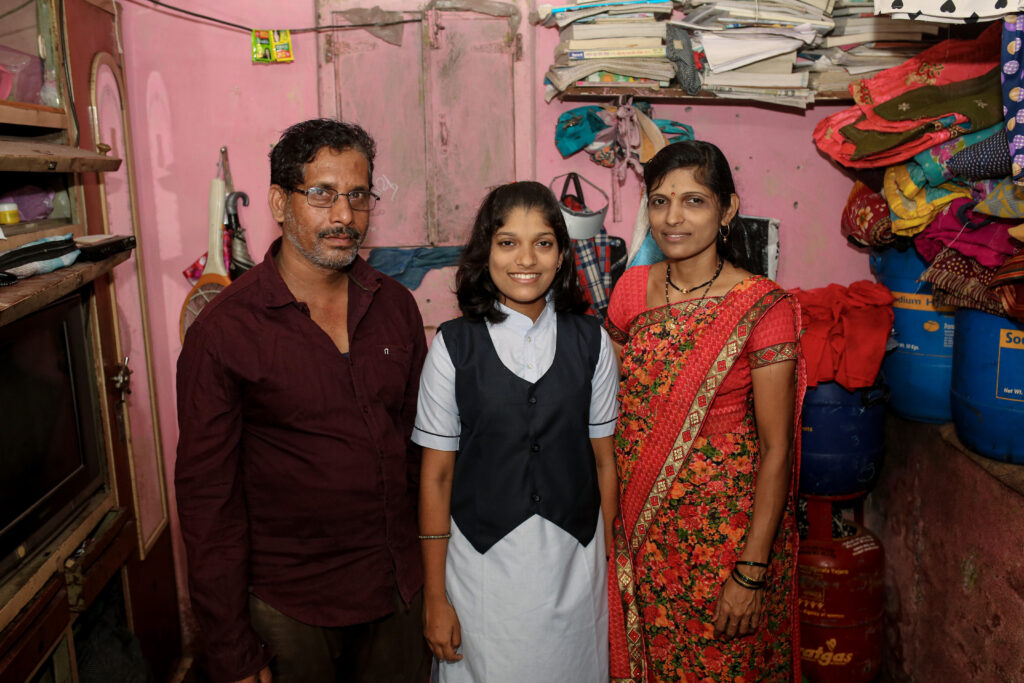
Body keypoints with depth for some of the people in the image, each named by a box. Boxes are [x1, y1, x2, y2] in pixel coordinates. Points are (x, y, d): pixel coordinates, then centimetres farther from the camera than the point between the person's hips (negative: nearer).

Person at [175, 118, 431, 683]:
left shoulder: (395, 305, 0)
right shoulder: (222, 331, -14)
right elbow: (206, 497, -10)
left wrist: (431, 563, 7)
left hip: (400, 590, 4)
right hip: (291, 607, -4)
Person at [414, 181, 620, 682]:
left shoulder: (590, 341, -2)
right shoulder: (454, 345, -7)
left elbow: (603, 461, 3)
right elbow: (436, 476, -5)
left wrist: (609, 562, 5)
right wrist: (435, 596, -2)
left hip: (574, 562, 2)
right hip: (483, 563, -1)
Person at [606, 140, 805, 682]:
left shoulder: (762, 308, -15)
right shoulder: (632, 288, -1)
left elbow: (776, 450, -14)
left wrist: (752, 573, -15)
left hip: (723, 528, -4)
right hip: (637, 524, 4)